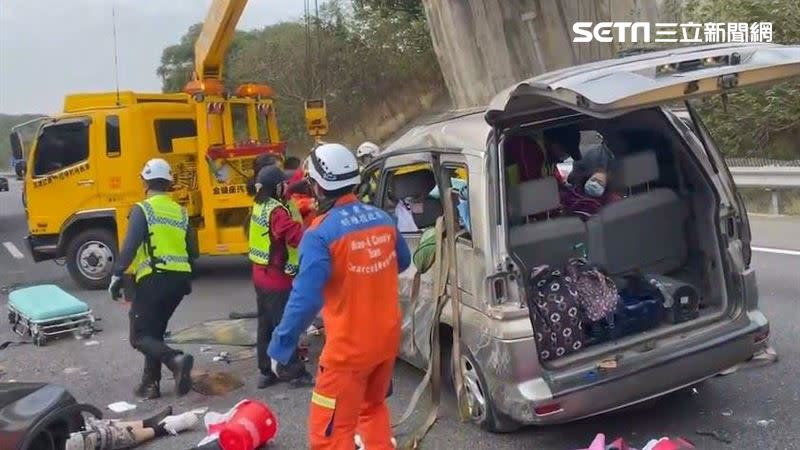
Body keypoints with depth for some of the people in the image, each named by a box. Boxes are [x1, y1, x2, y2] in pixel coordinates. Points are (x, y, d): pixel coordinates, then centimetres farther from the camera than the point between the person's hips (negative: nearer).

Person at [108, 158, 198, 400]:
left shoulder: (142, 210, -5)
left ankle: (176, 360, -25)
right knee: (155, 331, 19)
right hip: (180, 279, 6)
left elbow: (130, 246, -16)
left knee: (140, 336, -1)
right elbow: (193, 251, 14)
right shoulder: (180, 212, 13)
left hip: (154, 279, -6)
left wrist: (117, 276, -12)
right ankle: (150, 383, 20)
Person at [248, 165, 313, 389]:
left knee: (266, 324, 15)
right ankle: (295, 372, 6)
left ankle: (266, 371, 22)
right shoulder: (276, 212, -22)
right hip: (277, 278, -9)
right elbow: (296, 234, -32)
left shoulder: (260, 206, 7)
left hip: (262, 275, 9)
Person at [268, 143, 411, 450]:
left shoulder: (321, 233, -21)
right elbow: (402, 263, 17)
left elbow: (306, 298, -25)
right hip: (387, 338, 7)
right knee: (373, 406, 29)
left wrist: (281, 346, -15)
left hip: (349, 348, -7)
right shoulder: (382, 219, 0)